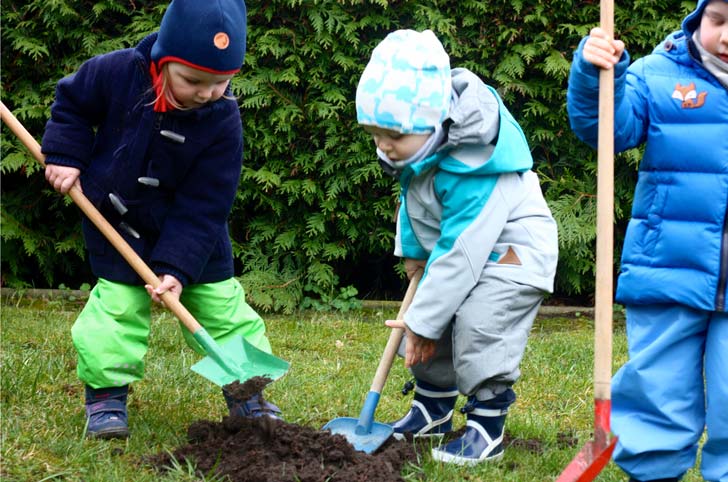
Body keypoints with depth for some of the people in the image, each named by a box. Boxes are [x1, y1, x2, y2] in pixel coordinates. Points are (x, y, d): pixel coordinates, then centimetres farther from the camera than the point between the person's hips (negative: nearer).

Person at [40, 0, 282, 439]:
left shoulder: (222, 121, -22)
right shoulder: (118, 73, -21)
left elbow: (203, 206, -21)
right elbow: (72, 101, 1)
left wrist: (176, 266, -26)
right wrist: (65, 156, -11)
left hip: (193, 235, 0)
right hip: (119, 228, 0)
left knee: (223, 307, 4)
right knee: (117, 308, -5)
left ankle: (248, 395, 20)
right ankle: (105, 396, 11)